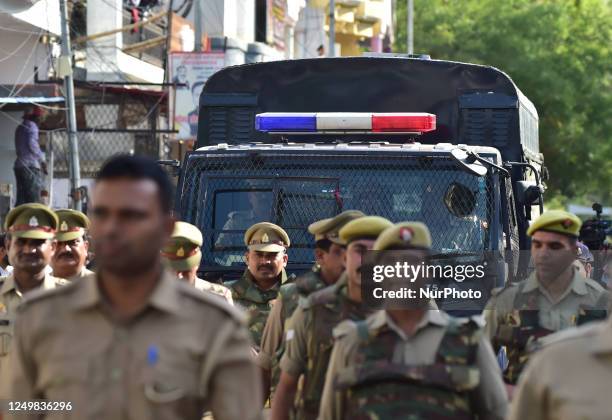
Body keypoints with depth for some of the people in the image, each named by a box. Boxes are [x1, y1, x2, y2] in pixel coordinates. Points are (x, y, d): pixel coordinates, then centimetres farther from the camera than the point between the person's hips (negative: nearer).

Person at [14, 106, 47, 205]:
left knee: (21, 200, 4)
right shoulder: (31, 126, -4)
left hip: (19, 165, 8)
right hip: (30, 166, -8)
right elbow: (32, 144, -17)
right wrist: (42, 159, -5)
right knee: (33, 200, -12)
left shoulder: (20, 128, 21)